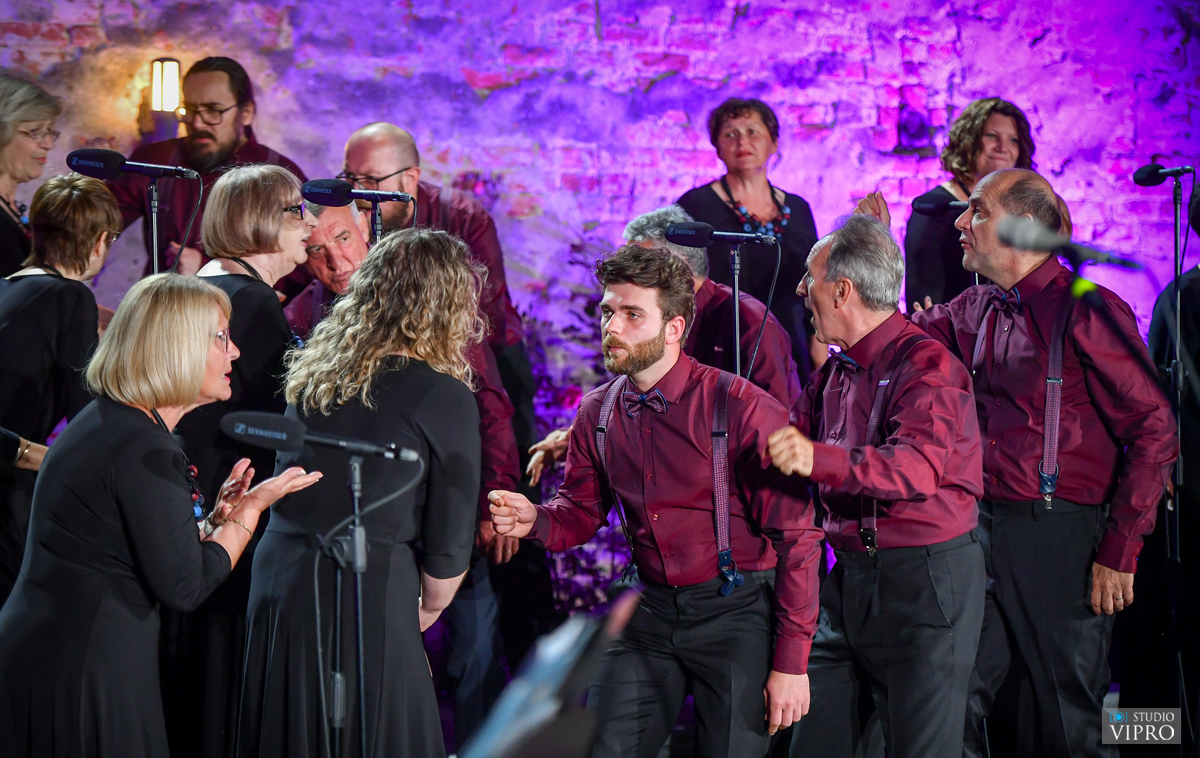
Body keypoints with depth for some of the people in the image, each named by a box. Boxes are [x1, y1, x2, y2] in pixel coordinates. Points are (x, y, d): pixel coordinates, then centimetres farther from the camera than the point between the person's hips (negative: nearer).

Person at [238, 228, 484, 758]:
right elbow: (449, 540, -5)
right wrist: (427, 609, 14)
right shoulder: (444, 397, -8)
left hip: (277, 575, 6)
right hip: (365, 597, -6)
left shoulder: (313, 371, 8)